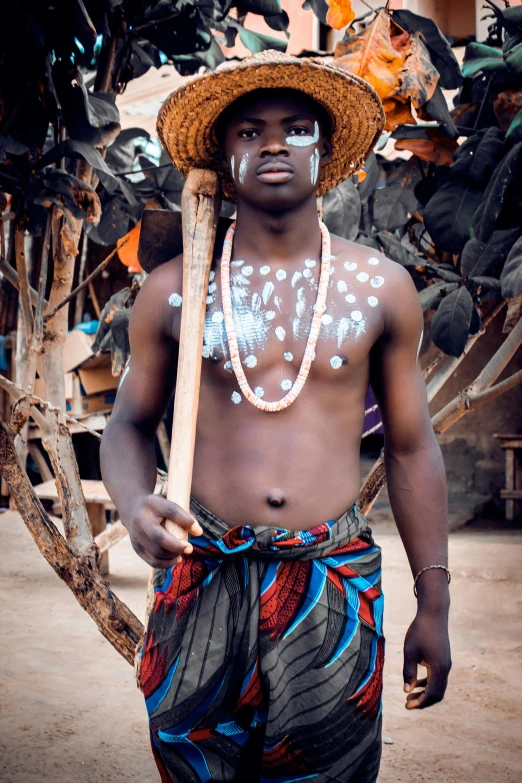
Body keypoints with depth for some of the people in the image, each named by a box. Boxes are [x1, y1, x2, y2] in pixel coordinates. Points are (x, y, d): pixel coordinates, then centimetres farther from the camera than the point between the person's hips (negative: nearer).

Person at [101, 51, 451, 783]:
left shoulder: (381, 286, 3)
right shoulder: (175, 289, 1)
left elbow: (411, 448, 6)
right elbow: (129, 424, 10)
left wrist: (434, 604, 5)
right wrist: (134, 504, -12)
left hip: (334, 584, 0)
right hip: (202, 578, 0)